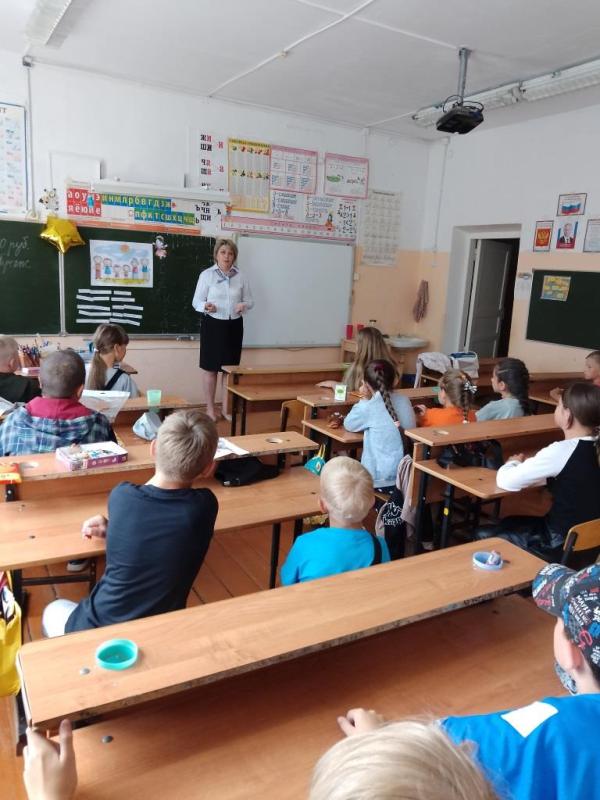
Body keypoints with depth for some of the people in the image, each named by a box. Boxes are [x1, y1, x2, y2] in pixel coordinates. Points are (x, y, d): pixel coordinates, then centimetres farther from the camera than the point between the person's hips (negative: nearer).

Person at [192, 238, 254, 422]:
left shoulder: (241, 277, 5)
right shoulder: (206, 275, -3)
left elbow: (250, 300, 11)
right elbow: (196, 301, -3)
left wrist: (244, 305, -12)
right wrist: (206, 306, -25)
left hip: (234, 325, 3)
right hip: (213, 324, -3)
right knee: (210, 367, 1)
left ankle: (226, 407, 19)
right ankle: (210, 408, 13)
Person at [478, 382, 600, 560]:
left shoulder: (562, 451, -25)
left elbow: (505, 481, -20)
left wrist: (514, 463, 0)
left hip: (563, 545, -8)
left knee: (484, 536, 8)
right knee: (509, 523, 26)